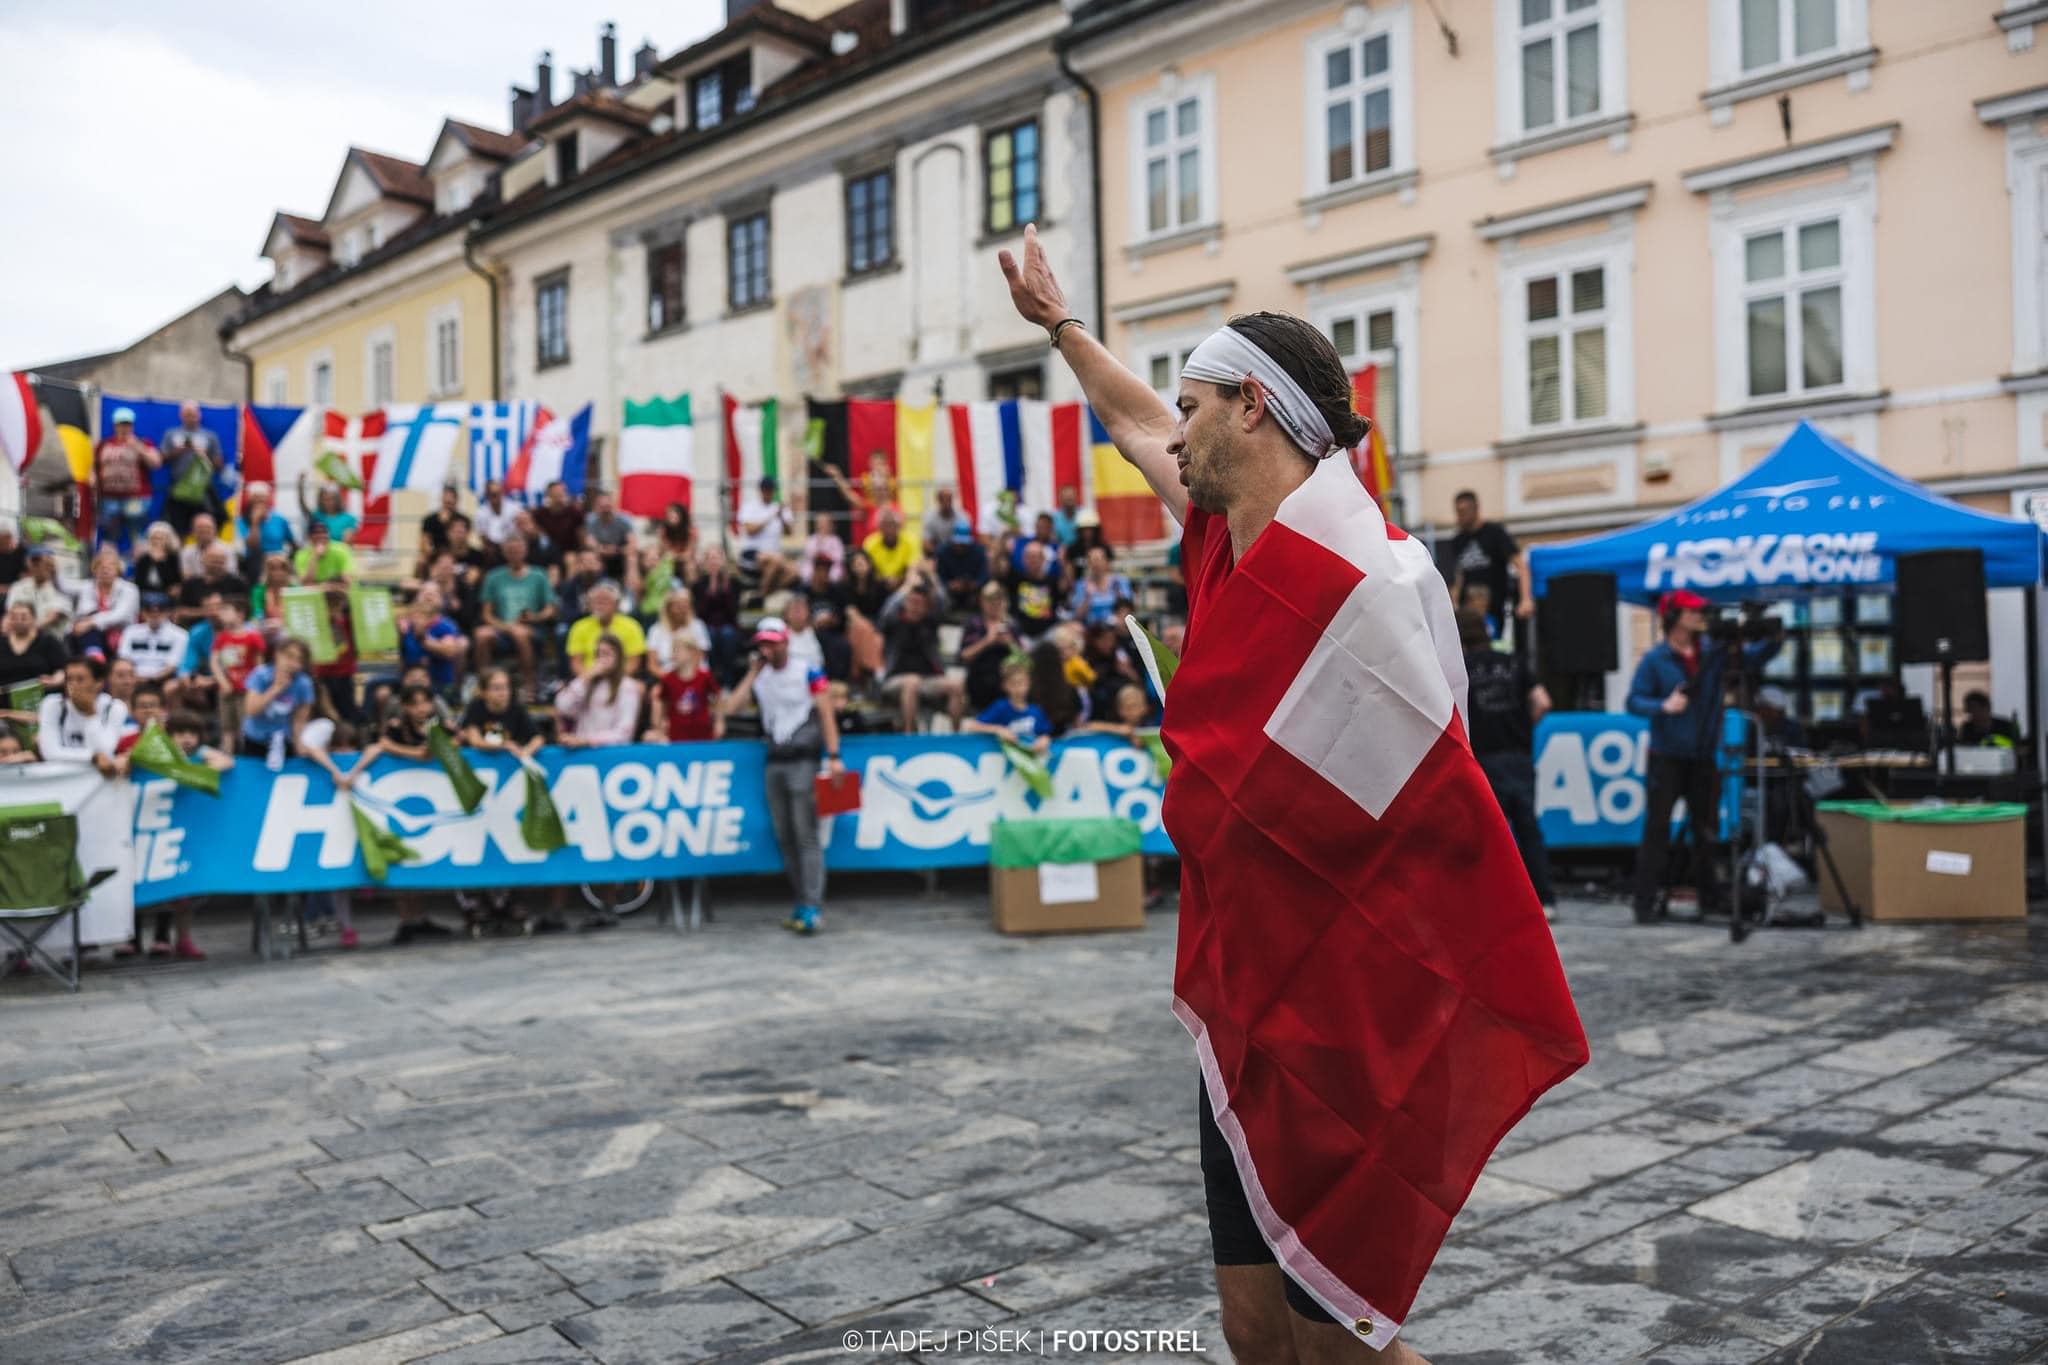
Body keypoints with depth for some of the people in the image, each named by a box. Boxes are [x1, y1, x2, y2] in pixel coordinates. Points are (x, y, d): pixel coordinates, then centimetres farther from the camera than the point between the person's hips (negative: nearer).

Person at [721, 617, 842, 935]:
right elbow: (731, 707, 1)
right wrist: (753, 672, 3)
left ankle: (813, 907, -16)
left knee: (806, 834, -13)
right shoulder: (759, 678, 13)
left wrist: (833, 757, -14)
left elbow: (827, 714, -6)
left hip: (803, 761, -6)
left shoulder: (808, 674, -1)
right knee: (783, 836, 5)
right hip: (774, 763, 6)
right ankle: (802, 902, 12)